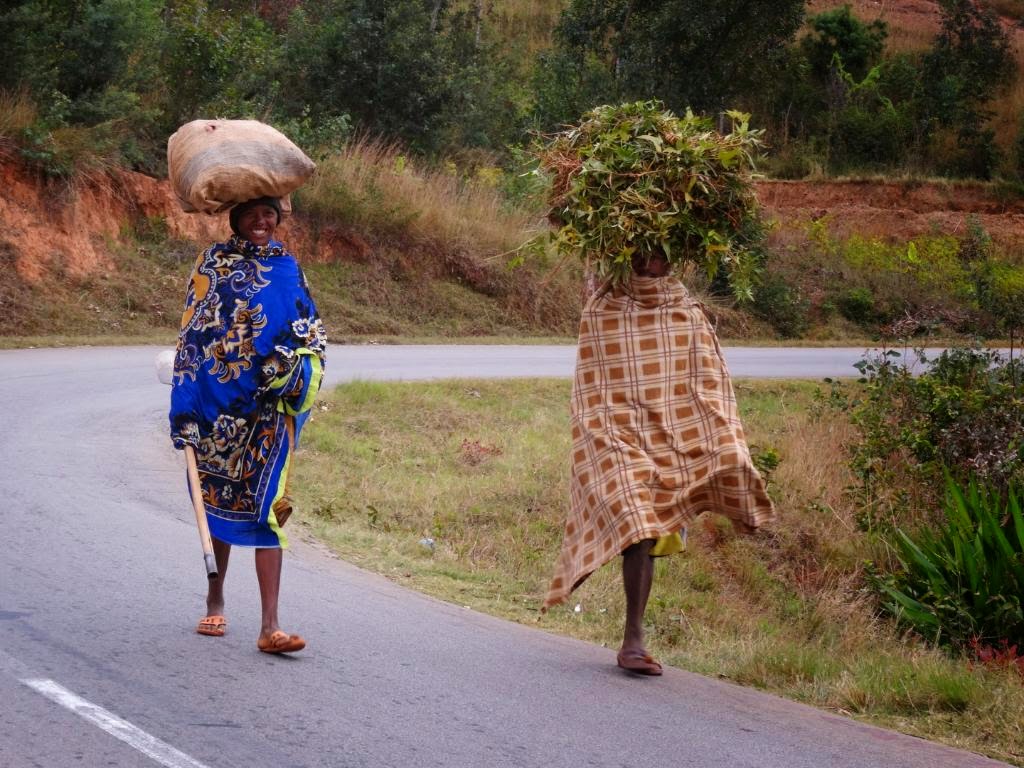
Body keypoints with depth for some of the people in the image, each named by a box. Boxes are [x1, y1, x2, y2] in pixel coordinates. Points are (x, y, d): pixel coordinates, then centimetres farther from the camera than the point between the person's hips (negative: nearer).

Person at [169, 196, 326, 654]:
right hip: (219, 402, -1)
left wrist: (301, 367, -8)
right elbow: (192, 333, -2)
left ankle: (270, 627, -12)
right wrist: (185, 404, -8)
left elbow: (311, 331, 14)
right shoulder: (213, 263, 1)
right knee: (219, 497, 12)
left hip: (271, 408, 1)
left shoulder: (287, 268, 9)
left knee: (268, 507, -8)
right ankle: (215, 602, 32)